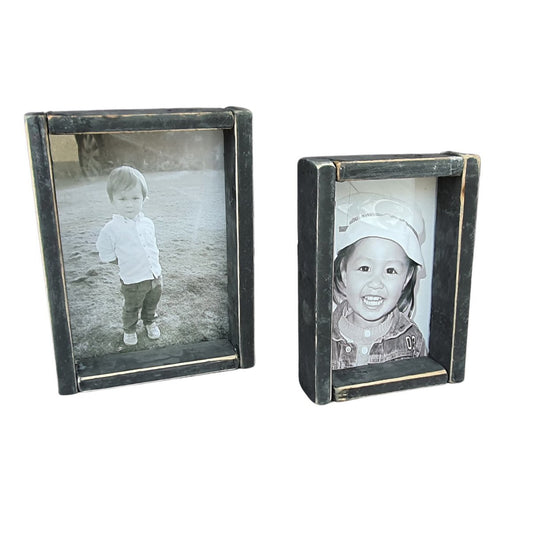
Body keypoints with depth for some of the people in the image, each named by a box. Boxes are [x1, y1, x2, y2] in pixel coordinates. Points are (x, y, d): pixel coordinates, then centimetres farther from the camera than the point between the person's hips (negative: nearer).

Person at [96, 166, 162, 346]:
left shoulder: (148, 223, -3)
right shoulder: (111, 229, -19)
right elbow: (106, 256, -9)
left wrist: (154, 264, 5)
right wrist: (127, 260, -6)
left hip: (154, 276, 4)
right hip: (132, 281, -4)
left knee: (152, 303, 25)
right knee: (131, 308, 16)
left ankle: (150, 322, 52)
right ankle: (129, 329, 43)